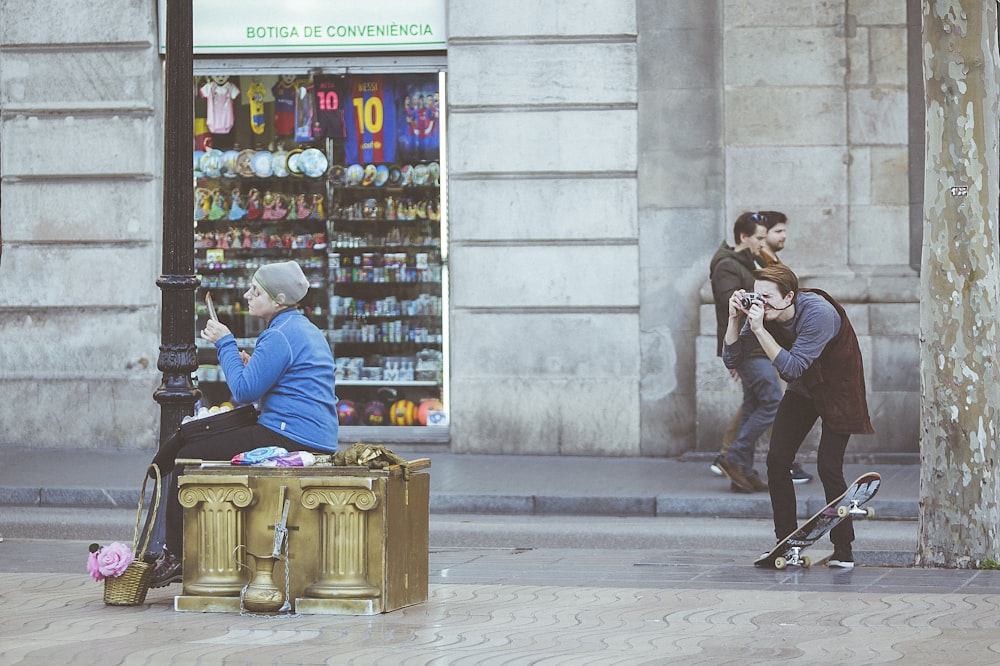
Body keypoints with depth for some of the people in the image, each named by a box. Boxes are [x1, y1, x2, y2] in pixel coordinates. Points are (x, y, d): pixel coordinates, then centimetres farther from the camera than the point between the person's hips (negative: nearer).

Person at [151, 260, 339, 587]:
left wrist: (225, 344, -6)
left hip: (288, 437, -11)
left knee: (189, 457, -6)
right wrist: (252, 365, 15)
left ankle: (174, 555, -3)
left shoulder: (280, 336, -14)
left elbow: (244, 391, -16)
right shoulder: (307, 330, 18)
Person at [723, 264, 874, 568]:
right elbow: (731, 359, -12)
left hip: (836, 390, -6)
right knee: (777, 461, -7)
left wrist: (759, 329, -41)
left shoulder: (819, 314, -32)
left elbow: (792, 367, -36)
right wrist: (735, 318, -26)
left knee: (828, 467, -16)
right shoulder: (761, 312, -14)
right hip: (801, 391, 6)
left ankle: (843, 548, -4)